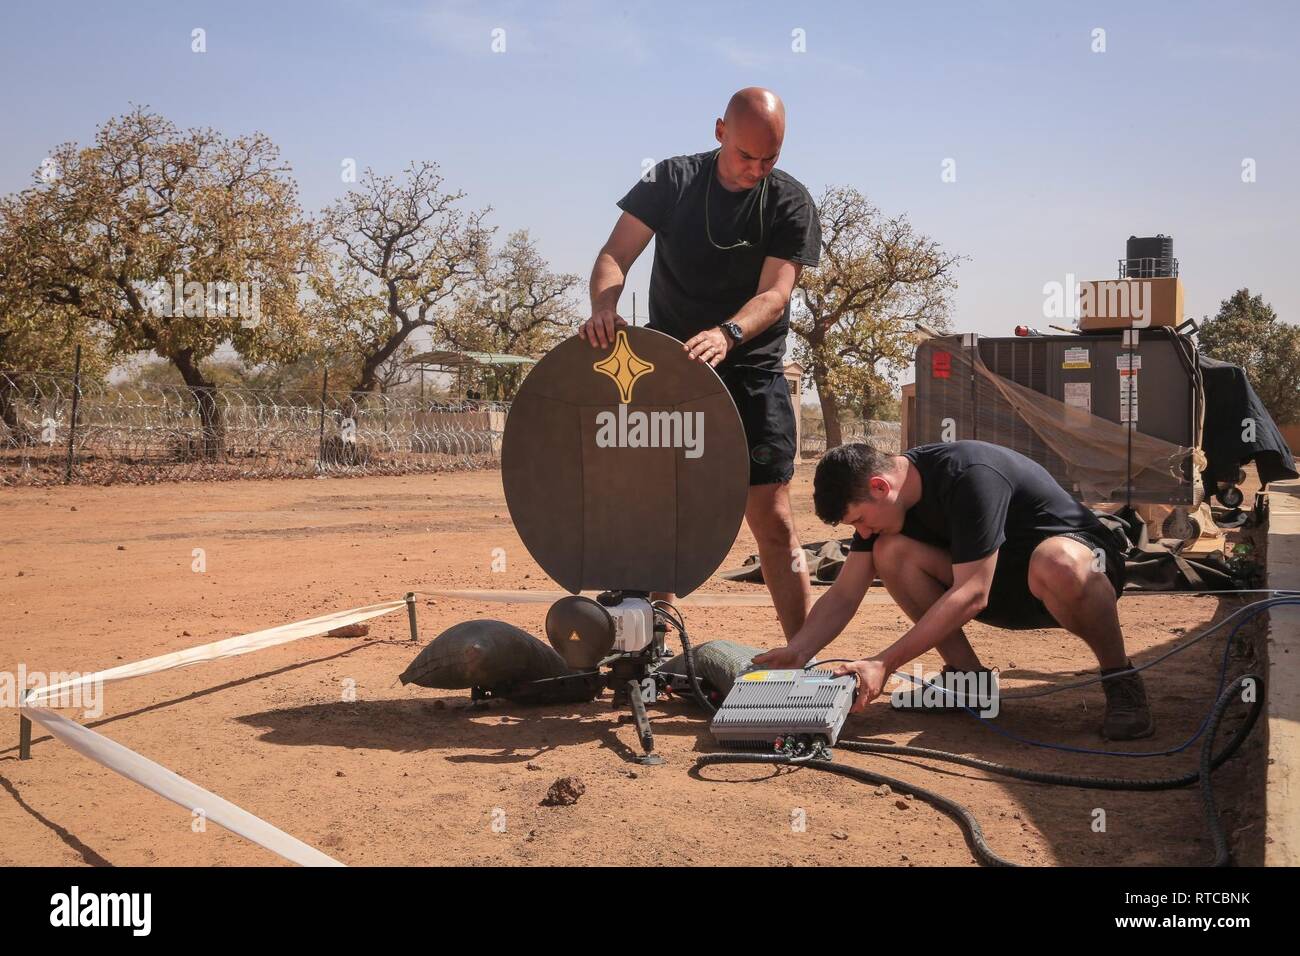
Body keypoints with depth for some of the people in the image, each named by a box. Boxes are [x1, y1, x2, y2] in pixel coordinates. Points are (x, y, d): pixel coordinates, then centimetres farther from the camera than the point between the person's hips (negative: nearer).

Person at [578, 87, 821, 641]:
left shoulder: (790, 203, -5)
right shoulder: (672, 180, -1)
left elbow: (774, 294, -16)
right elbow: (616, 254, -7)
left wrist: (726, 334, -37)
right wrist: (604, 306, -30)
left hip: (751, 373, -1)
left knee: (772, 520, -5)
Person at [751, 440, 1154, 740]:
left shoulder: (970, 476, -31)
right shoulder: (884, 499, -7)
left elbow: (971, 594, -34)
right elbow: (843, 595, -7)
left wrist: (884, 663, -36)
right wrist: (796, 652, -24)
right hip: (1006, 591, 7)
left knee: (1056, 565, -44)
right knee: (891, 552, -17)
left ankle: (1121, 681, -18)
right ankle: (969, 679, -5)